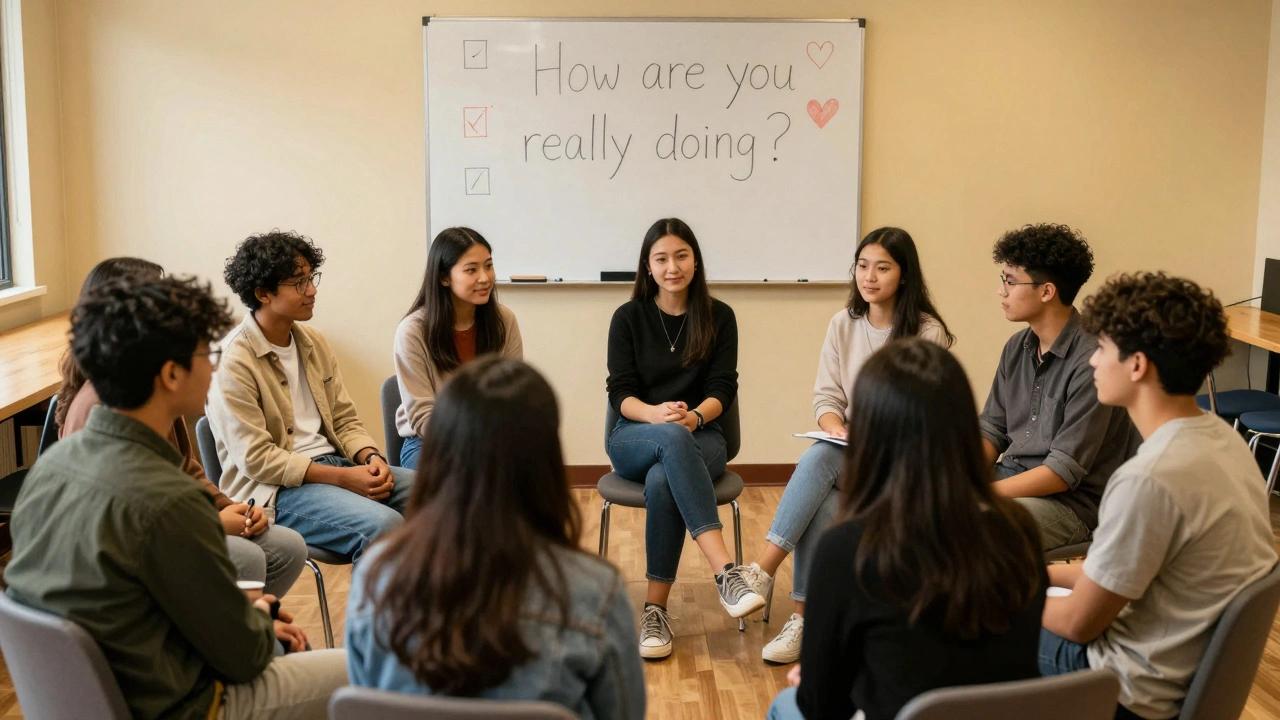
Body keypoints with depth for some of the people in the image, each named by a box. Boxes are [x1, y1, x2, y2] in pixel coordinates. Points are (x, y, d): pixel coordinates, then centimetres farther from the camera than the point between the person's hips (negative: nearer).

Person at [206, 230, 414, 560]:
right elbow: (256, 459, -17)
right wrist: (343, 477, -20)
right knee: (383, 525, -30)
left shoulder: (314, 342, 10)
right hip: (273, 488, -7)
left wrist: (371, 457, -9)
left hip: (332, 461, 8)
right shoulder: (233, 362, -12)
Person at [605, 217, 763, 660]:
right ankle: (726, 571, -49)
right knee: (673, 438, -39)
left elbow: (722, 390, -1)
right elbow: (619, 393, -2)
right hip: (635, 438, 0)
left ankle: (656, 609, -31)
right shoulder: (628, 318, 5)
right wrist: (657, 414, -25)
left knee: (662, 482, -37)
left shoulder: (719, 317, 6)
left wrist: (693, 416, -24)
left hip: (699, 437, 0)